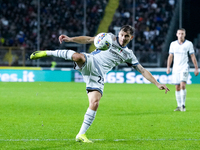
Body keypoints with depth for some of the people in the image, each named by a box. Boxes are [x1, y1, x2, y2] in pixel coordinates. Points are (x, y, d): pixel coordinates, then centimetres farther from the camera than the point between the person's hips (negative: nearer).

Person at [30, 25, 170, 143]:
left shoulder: (128, 54, 19)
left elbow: (143, 70, 22)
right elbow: (89, 39, 3)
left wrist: (157, 83, 15)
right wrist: (70, 39, -10)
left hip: (98, 75, 4)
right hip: (89, 63, -3)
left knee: (95, 103, -13)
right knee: (78, 56, -38)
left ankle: (81, 134, -1)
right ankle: (47, 52, -15)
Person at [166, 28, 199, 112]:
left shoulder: (189, 44, 0)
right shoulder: (173, 44, 9)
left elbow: (193, 56, 3)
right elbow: (170, 56, 14)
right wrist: (168, 67, 6)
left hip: (184, 68, -3)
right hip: (175, 69, 3)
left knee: (182, 85, -18)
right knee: (177, 88, 3)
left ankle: (183, 105, -12)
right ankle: (179, 106, 9)